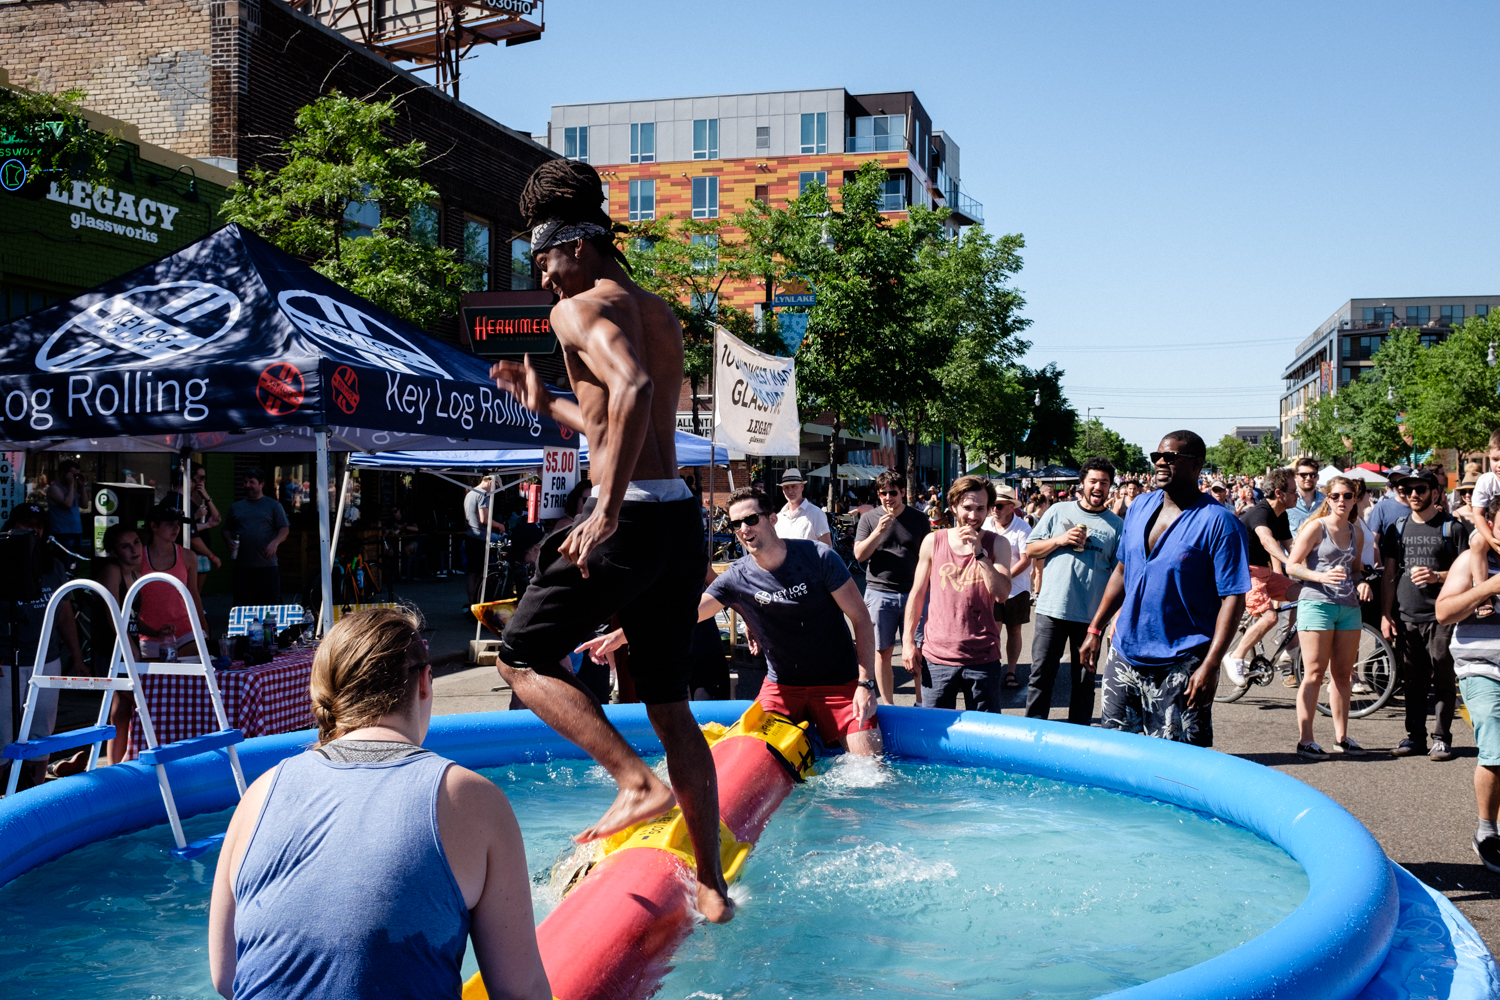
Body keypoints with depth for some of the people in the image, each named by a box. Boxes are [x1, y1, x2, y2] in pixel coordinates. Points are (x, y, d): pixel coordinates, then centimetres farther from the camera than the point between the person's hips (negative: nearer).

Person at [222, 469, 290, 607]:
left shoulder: (273, 506, 8)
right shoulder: (236, 507, 18)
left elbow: (285, 530, 3)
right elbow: (226, 530, 21)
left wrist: (275, 543, -16)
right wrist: (229, 541, -1)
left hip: (267, 563, -3)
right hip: (242, 565, 3)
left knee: (271, 601, -4)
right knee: (243, 604, 3)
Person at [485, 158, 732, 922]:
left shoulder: (579, 308, -5)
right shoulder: (661, 315, 22)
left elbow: (633, 387, -26)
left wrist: (608, 509, -29)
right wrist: (545, 405, 40)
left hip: (632, 516, -8)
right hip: (681, 515, 8)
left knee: (524, 656, 8)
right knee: (670, 704, 13)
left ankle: (636, 782, -8)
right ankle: (711, 886, 16)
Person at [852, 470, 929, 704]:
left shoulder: (918, 518, 7)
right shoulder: (869, 518, 5)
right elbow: (859, 555, -3)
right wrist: (879, 531, -15)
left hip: (913, 593, 0)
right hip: (880, 594, 0)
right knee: (883, 651, 5)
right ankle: (887, 704, 15)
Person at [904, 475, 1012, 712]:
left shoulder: (997, 544, 2)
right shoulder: (933, 541, 4)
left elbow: (1002, 594, -10)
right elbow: (917, 595, 9)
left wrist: (979, 552, -16)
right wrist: (908, 641, 4)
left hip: (982, 658, 0)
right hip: (937, 655, 1)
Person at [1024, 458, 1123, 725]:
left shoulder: (1117, 525, 5)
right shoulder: (1059, 511, 6)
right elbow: (1031, 549, 7)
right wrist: (1060, 539, -10)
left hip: (1091, 614, 0)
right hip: (1052, 609, 0)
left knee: (1084, 680, 8)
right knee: (1041, 674, 2)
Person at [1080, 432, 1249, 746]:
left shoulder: (1219, 523, -12)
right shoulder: (1140, 506, 7)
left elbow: (1233, 598, -15)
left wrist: (1211, 664, -23)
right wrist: (1095, 629, 13)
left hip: (1180, 667, -6)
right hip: (1124, 656, 6)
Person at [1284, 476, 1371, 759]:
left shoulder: (1356, 531, 13)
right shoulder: (1316, 527, -5)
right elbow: (1291, 566, -7)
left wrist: (1361, 583, 3)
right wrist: (1321, 576, -22)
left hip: (1349, 607, 6)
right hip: (1317, 603, -6)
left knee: (1343, 673, 10)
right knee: (1315, 673, -6)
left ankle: (1341, 735, 20)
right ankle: (1305, 740, -3)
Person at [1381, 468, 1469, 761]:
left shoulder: (1453, 527, 1)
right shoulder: (1397, 529, 14)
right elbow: (1389, 575, 15)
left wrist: (1437, 576, -18)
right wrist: (1385, 615, 8)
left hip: (1441, 618, -4)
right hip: (1406, 618, 4)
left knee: (1442, 680, -2)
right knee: (1412, 682, 8)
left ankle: (1441, 738, 7)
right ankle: (1415, 735, 17)